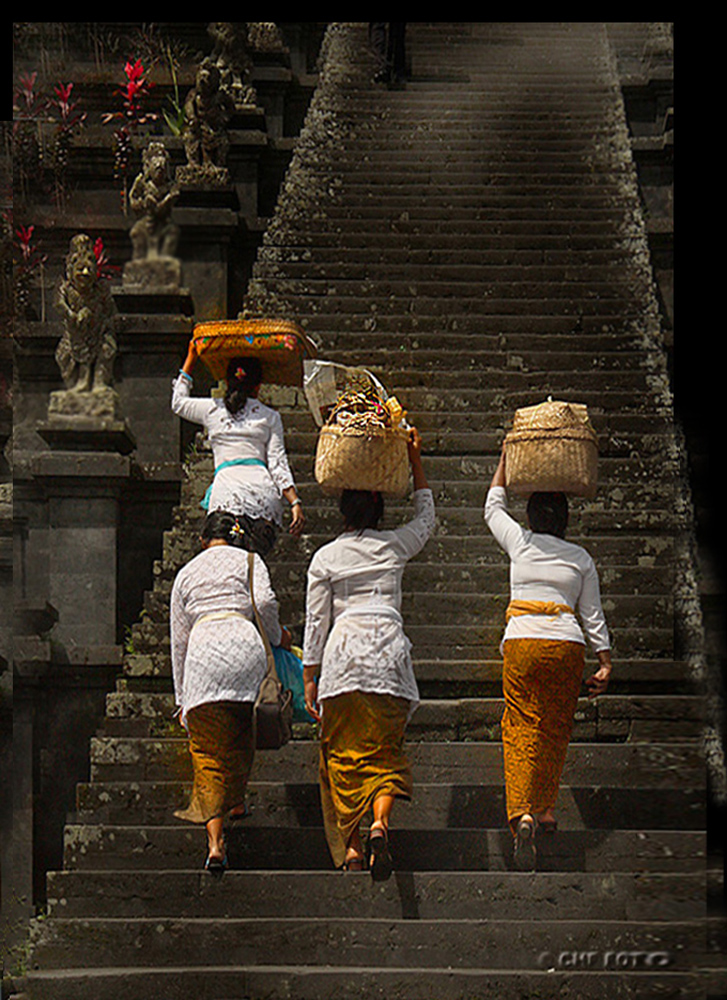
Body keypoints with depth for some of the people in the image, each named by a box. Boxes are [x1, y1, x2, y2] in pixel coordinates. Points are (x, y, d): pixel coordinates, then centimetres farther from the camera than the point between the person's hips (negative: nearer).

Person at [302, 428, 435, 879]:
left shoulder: (325, 558, 8)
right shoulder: (395, 546, 9)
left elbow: (315, 621, 7)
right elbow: (426, 516, 30)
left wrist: (310, 678, 13)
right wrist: (416, 460, 35)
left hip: (341, 655, 0)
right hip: (387, 648, 0)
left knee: (343, 754, 7)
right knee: (385, 751, 1)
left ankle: (350, 846, 3)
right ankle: (380, 823, -25)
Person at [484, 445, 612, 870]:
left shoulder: (521, 542, 7)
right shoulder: (582, 558, 9)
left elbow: (493, 507, 26)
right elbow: (594, 615, 8)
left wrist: (506, 459, 31)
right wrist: (606, 663, 12)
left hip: (522, 642, -1)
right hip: (568, 644, 1)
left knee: (521, 728, -5)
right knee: (556, 728, 16)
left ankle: (522, 813, -22)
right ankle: (547, 808, 19)